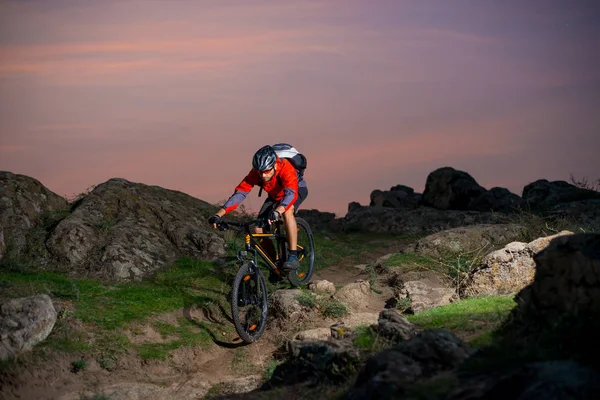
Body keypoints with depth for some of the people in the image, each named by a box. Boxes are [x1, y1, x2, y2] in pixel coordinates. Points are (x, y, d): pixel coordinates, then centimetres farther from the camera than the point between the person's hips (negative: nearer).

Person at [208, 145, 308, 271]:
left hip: (297, 189, -5)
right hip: (275, 195, 5)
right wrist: (218, 215, -44)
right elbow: (240, 193, -32)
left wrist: (277, 212, -72)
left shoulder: (285, 168, -40)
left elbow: (291, 193, -53)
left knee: (287, 211, -38)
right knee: (259, 230, -11)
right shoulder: (255, 173, -28)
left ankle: (293, 256, -31)